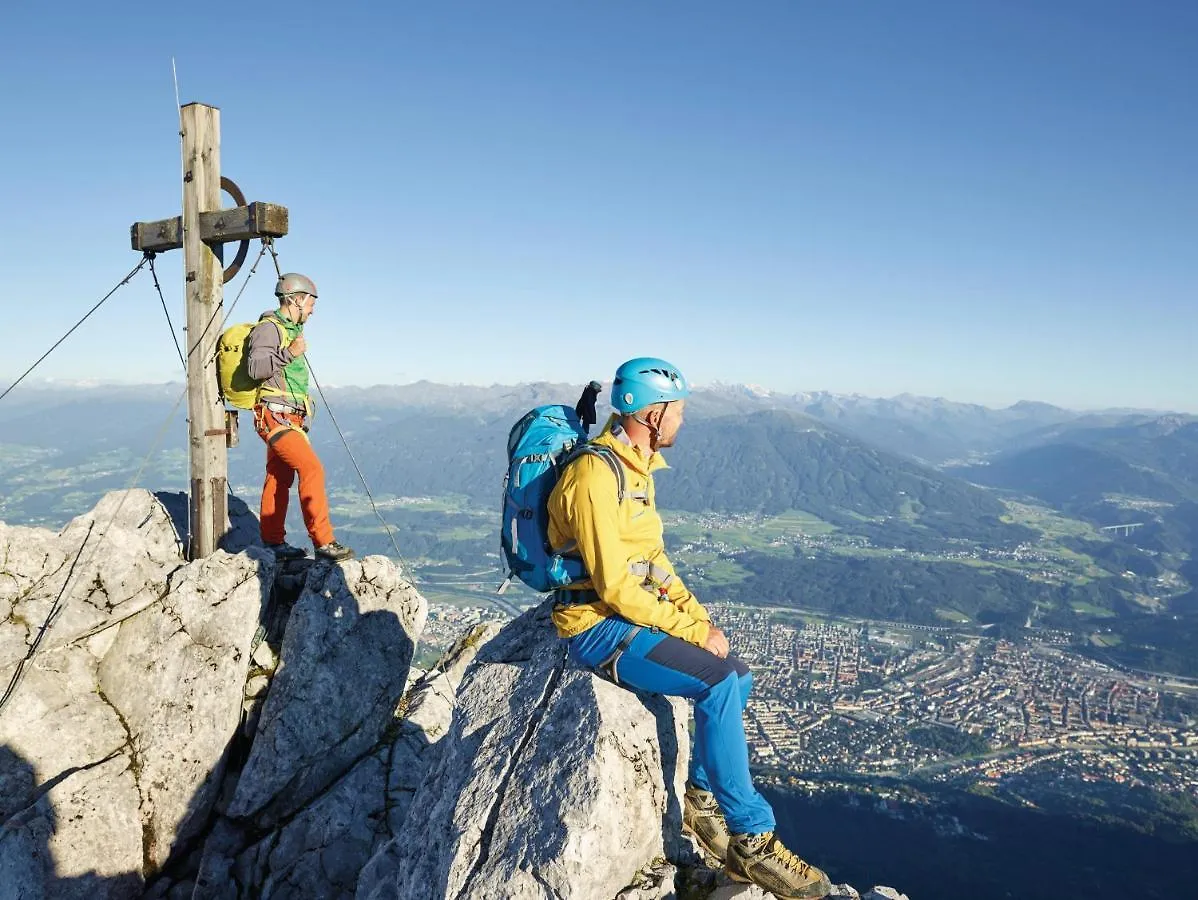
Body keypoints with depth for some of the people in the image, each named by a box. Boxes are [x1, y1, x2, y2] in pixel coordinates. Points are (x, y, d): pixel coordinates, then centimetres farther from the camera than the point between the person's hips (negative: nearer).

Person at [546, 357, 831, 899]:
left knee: (736, 678, 4)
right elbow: (615, 586, -25)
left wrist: (700, 618, 2)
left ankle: (702, 797, 20)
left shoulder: (636, 467, 9)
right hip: (598, 626, -10)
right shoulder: (595, 477, -23)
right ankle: (751, 841, -11)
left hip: (630, 614, 10)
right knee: (717, 684, -23)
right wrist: (692, 631, -19)